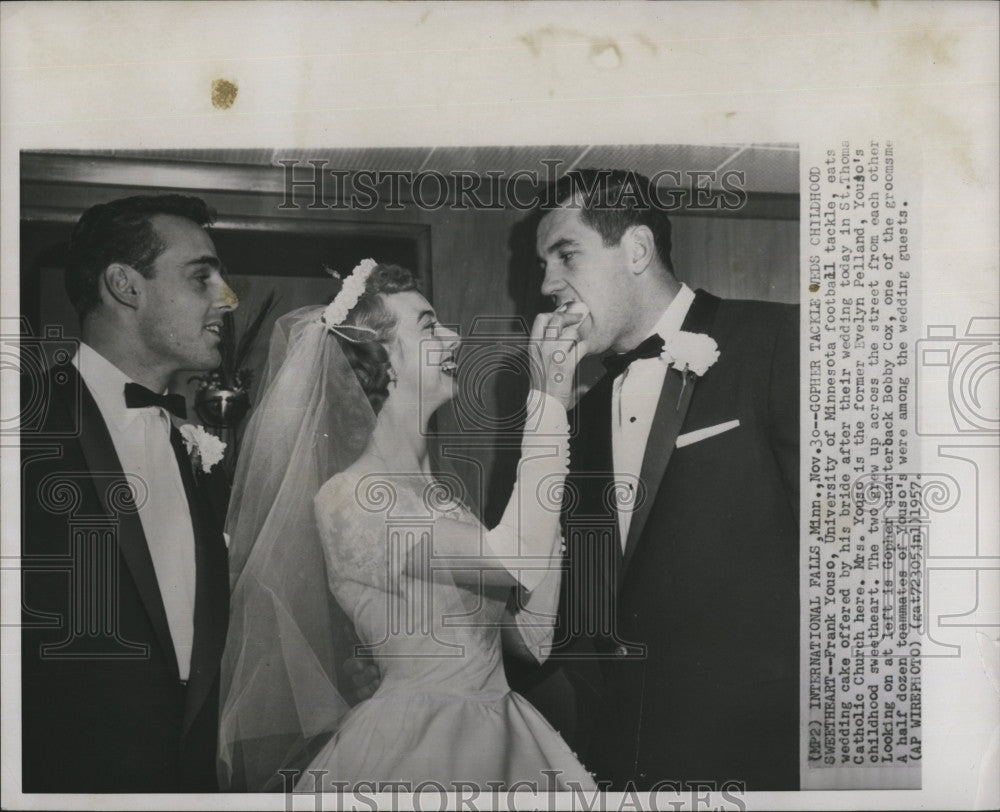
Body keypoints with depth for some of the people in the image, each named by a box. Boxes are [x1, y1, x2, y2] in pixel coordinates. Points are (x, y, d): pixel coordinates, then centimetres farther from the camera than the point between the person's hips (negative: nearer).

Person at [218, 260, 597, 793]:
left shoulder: (445, 489, 8)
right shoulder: (346, 499, -17)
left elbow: (530, 636, 1)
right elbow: (517, 560, -27)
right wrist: (550, 400, -20)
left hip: (500, 741, 7)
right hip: (411, 752, -7)